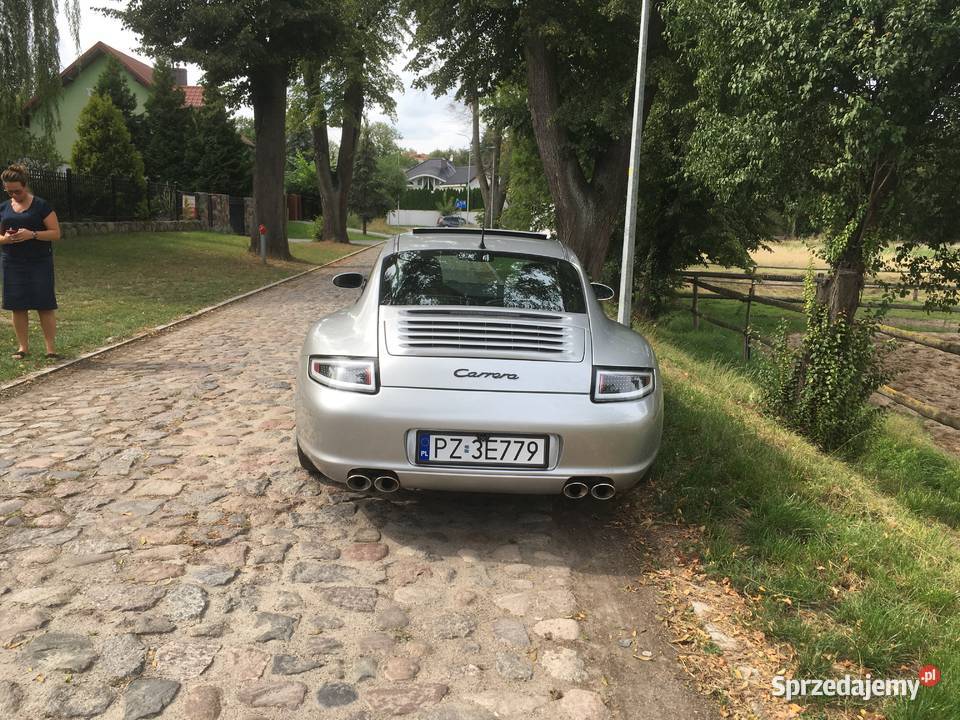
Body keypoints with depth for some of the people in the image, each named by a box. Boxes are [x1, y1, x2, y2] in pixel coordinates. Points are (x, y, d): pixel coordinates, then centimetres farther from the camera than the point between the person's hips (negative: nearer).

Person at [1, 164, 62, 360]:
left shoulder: (41, 206, -2)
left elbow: (56, 233, -6)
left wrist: (32, 234, -20)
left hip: (39, 263, -4)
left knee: (45, 306, -3)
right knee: (18, 306, 6)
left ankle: (51, 347, 3)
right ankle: (23, 346, 16)